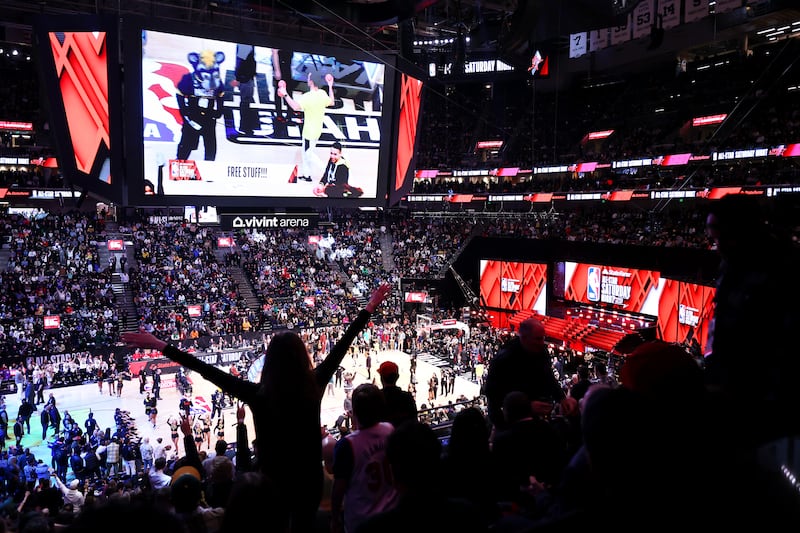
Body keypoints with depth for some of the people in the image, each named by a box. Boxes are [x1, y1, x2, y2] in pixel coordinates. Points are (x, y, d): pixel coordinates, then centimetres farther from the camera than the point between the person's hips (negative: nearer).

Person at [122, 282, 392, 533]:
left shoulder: (258, 395, -24)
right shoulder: (314, 385, -18)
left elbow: (208, 371, -21)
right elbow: (341, 346, -10)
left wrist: (160, 346, -16)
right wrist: (370, 307, -1)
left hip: (274, 476, -1)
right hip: (309, 475, 2)